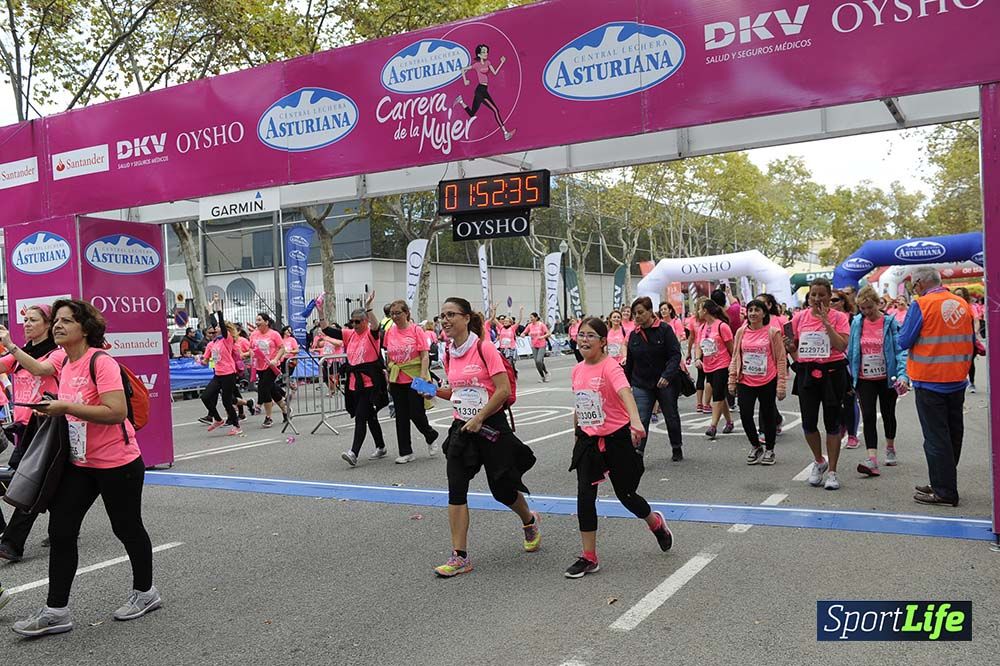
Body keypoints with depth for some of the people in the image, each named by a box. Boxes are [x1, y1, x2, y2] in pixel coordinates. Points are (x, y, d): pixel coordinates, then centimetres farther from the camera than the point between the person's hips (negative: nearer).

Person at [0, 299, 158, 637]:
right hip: (79, 463, 7)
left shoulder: (100, 362, -20)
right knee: (60, 531, 4)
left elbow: (117, 412, -29)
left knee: (127, 528, 9)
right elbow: (39, 368, 31)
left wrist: (65, 407, -26)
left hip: (116, 463, -7)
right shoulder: (62, 358, 5)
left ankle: (144, 592, 30)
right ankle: (56, 611, 14)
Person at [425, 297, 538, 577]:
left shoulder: (484, 348, -14)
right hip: (462, 428, 5)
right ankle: (460, 556, 1)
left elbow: (504, 390, -17)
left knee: (502, 489, 8)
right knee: (456, 490, -6)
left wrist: (478, 418, -18)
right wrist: (435, 391, 1)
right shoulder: (448, 355, 6)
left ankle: (530, 522, 40)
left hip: (491, 426, -5)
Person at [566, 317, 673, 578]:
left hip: (616, 438, -5)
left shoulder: (610, 366, -19)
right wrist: (577, 422, 22)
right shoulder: (578, 370, 2)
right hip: (589, 439, 5)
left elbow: (625, 393, -37)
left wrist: (635, 422, -53)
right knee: (585, 496, -4)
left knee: (625, 494, 10)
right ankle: (589, 558, 7)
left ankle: (656, 523, 43)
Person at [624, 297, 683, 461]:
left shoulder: (665, 329, -9)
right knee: (641, 420, -9)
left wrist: (667, 375, -27)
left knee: (671, 417, 14)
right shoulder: (634, 335, 3)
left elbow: (676, 355, -14)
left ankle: (677, 448, 34)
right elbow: (629, 362, 12)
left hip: (665, 383, -2)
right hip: (641, 385, 2)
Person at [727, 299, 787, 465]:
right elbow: (735, 358, 11)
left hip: (767, 382, -2)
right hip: (745, 382, 3)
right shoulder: (741, 332, 5)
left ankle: (769, 450, 26)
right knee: (745, 415, -3)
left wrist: (781, 384, -7)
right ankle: (755, 447, 21)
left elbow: (781, 359, -3)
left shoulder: (772, 332, -4)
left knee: (768, 416, 8)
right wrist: (732, 380, 6)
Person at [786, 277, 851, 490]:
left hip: (832, 372, -3)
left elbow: (842, 346, -16)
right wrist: (791, 349, -6)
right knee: (808, 423, 3)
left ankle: (831, 471, 14)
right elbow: (792, 345, 16)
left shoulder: (838, 317, -4)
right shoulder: (799, 317, 5)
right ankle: (819, 461, 29)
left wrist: (826, 322, -18)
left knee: (831, 422, 4)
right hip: (806, 373, 3)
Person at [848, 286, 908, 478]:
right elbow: (851, 351, 6)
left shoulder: (890, 322, -9)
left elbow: (900, 350, -14)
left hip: (887, 378, -1)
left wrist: (902, 375, -26)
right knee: (868, 417, -9)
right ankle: (872, 460, -14)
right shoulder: (856, 323, 0)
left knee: (888, 415, 16)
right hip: (865, 379, 2)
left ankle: (890, 448, 40)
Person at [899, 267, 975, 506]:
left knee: (936, 437, 0)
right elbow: (971, 343, 14)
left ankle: (944, 491, 3)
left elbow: (904, 341, -12)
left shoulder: (921, 305, -14)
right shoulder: (962, 304, 5)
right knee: (953, 434, 15)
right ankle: (944, 484, 25)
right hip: (957, 381, 6)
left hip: (930, 381, -6)